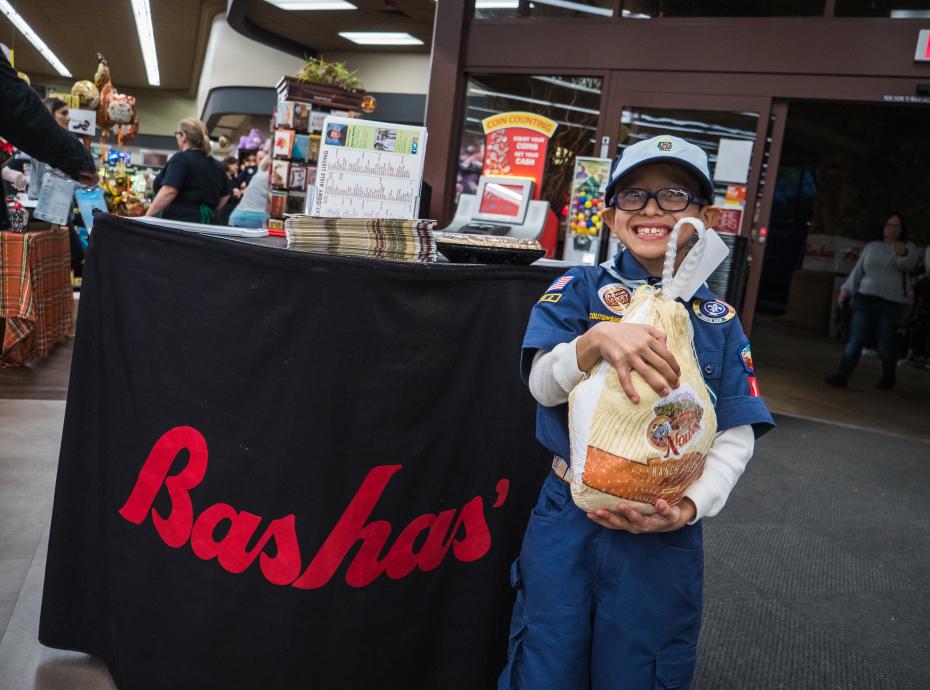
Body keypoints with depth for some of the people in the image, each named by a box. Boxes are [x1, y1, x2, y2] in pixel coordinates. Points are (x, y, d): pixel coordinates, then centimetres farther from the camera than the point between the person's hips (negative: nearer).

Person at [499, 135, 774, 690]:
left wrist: (692, 504, -18)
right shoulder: (579, 289, -2)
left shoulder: (719, 321, 2)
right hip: (568, 519, -1)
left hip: (663, 538, 1)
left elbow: (736, 435, -1)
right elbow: (544, 384, -13)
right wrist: (597, 340, -33)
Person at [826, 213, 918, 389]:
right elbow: (858, 271, 17)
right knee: (856, 339, -6)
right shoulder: (872, 247, 16)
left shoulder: (908, 248, 6)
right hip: (866, 298, 2)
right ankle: (842, 376, -9)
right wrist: (846, 291, 9)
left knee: (885, 343, 2)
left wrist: (903, 253, -38)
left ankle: (888, 378, 23)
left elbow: (909, 264, -17)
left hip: (891, 303, -2)